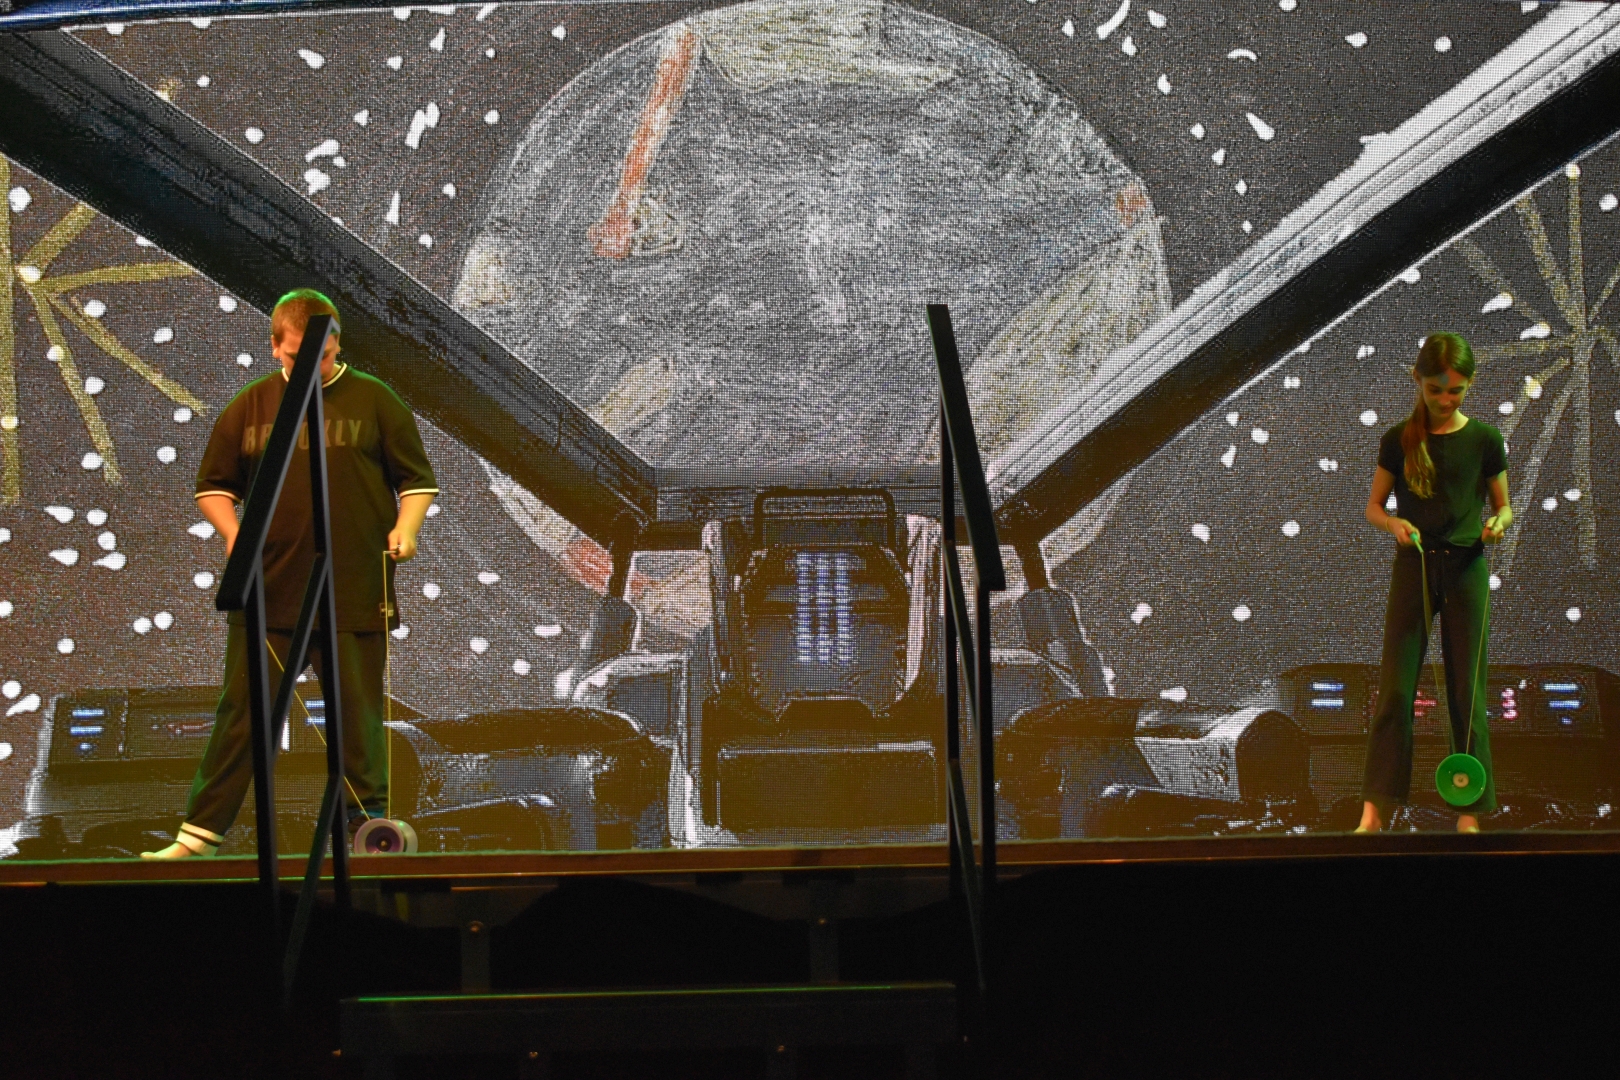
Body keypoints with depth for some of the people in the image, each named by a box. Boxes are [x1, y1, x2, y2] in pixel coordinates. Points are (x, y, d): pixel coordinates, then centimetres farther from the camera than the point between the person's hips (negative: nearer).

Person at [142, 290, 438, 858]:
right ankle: (200, 833, 5)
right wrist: (231, 531, -3)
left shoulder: (374, 400, 3)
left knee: (359, 715, 5)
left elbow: (418, 478, 6)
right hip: (266, 593, 1)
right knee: (242, 713, 1)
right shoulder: (250, 406, 7)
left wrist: (406, 526, -11)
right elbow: (212, 485, 15)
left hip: (354, 596, -1)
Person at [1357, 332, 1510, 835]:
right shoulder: (1399, 440, 0)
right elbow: (1373, 507, 5)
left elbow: (1503, 505, 7)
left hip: (1466, 567, 0)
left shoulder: (1484, 440, 0)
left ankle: (1470, 810, 6)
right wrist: (1394, 523, -16)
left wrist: (1498, 522, -16)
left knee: (1467, 689, 1)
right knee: (1395, 686, -4)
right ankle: (1375, 809, -2)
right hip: (1413, 566, 0)